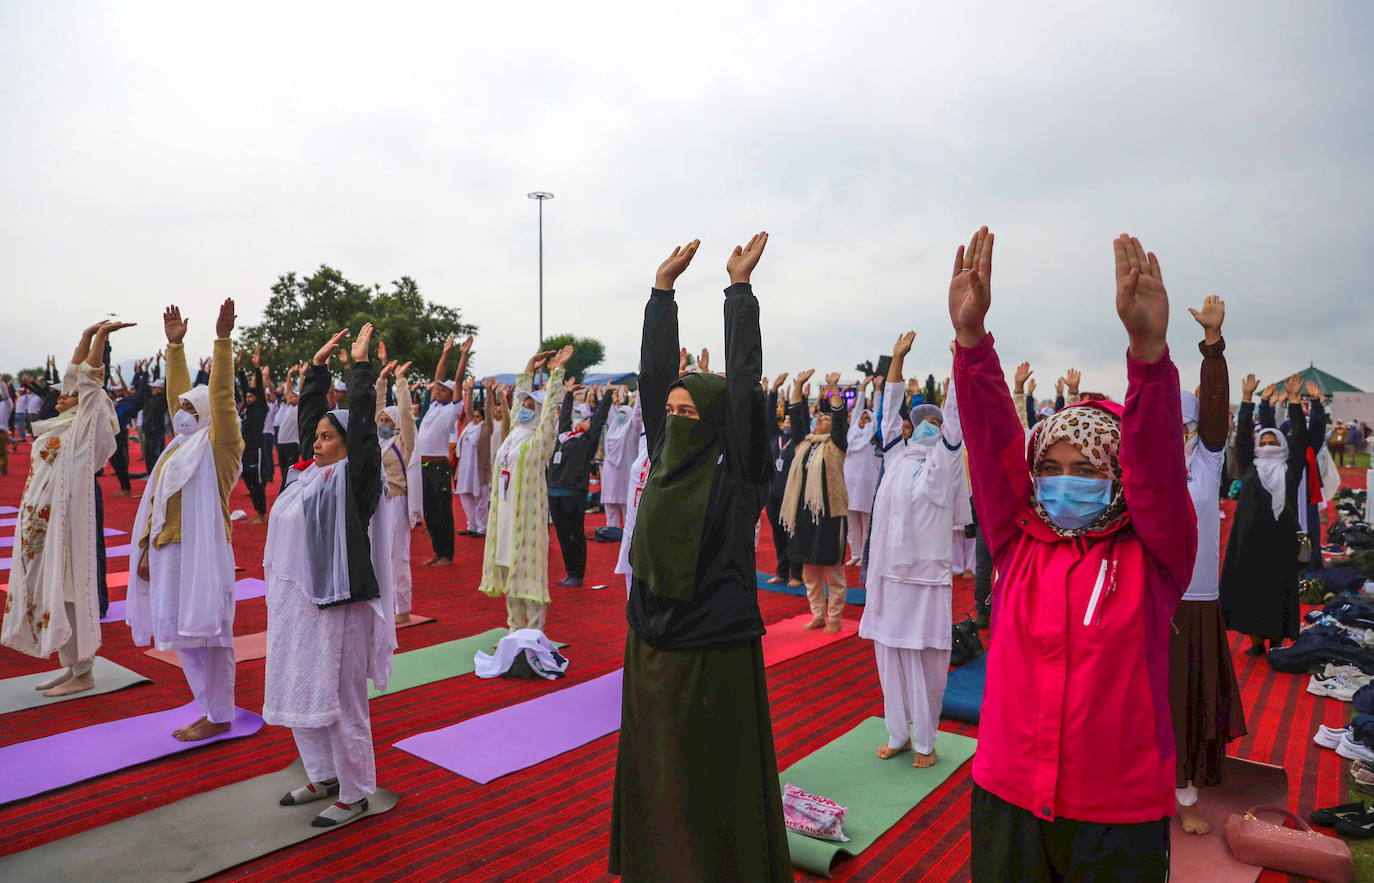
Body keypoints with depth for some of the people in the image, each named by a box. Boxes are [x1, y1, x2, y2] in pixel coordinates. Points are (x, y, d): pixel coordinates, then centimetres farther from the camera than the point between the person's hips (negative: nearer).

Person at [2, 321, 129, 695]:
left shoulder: (83, 430, -7)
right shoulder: (61, 427, 13)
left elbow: (89, 381, -14)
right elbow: (74, 377, 18)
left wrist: (100, 336, -16)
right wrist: (88, 336, 15)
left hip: (63, 522, -9)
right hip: (40, 523, 9)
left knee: (64, 593, -4)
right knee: (47, 592, 11)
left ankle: (83, 673, 3)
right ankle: (71, 667, 19)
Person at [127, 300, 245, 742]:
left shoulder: (217, 445, -6)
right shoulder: (184, 443, 15)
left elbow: (221, 396, -16)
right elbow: (180, 393, 22)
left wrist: (222, 340, -20)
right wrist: (175, 345, 24)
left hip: (201, 552, -9)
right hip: (170, 551, 9)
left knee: (204, 632, -3)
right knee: (184, 633, 12)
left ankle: (217, 715, 8)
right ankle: (213, 708, 22)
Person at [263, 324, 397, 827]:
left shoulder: (352, 476, -11)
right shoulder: (313, 473, 10)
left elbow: (360, 419, -20)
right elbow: (311, 410, 17)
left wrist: (361, 364, -14)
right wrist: (319, 363, 17)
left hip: (337, 602, -9)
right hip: (297, 599, 9)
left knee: (341, 698, 2)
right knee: (300, 691, 19)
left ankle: (354, 794, 17)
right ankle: (324, 776, 36)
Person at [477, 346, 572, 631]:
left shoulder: (538, 440, -5)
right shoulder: (513, 435, 12)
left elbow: (551, 406, -11)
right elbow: (520, 398, 21)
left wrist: (556, 372, -9)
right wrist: (529, 370, 22)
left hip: (526, 513, -7)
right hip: (504, 512, 7)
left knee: (529, 571, -3)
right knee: (508, 571, 11)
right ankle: (516, 631, 21)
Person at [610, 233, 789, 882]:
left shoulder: (735, 477, -12)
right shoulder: (666, 462, 3)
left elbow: (742, 384, -18)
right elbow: (654, 370, 3)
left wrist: (739, 287, -15)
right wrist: (663, 288, 4)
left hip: (713, 656, -6)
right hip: (650, 651, 6)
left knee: (715, 790, 6)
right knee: (655, 781, 18)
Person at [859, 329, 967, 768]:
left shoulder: (943, 463, 1)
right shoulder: (896, 458, 12)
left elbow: (955, 414, -5)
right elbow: (890, 409, 15)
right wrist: (897, 357, 14)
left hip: (927, 579, -4)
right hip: (887, 576, 5)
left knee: (926, 661, 2)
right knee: (890, 657, 11)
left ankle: (924, 741, 16)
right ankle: (898, 735, 25)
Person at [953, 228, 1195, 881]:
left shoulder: (1153, 554, -7)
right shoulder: (1020, 542, -2)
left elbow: (1156, 461, -23)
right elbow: (992, 441, -12)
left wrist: (1148, 347, -38)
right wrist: (971, 337, -24)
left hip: (1120, 812, -2)